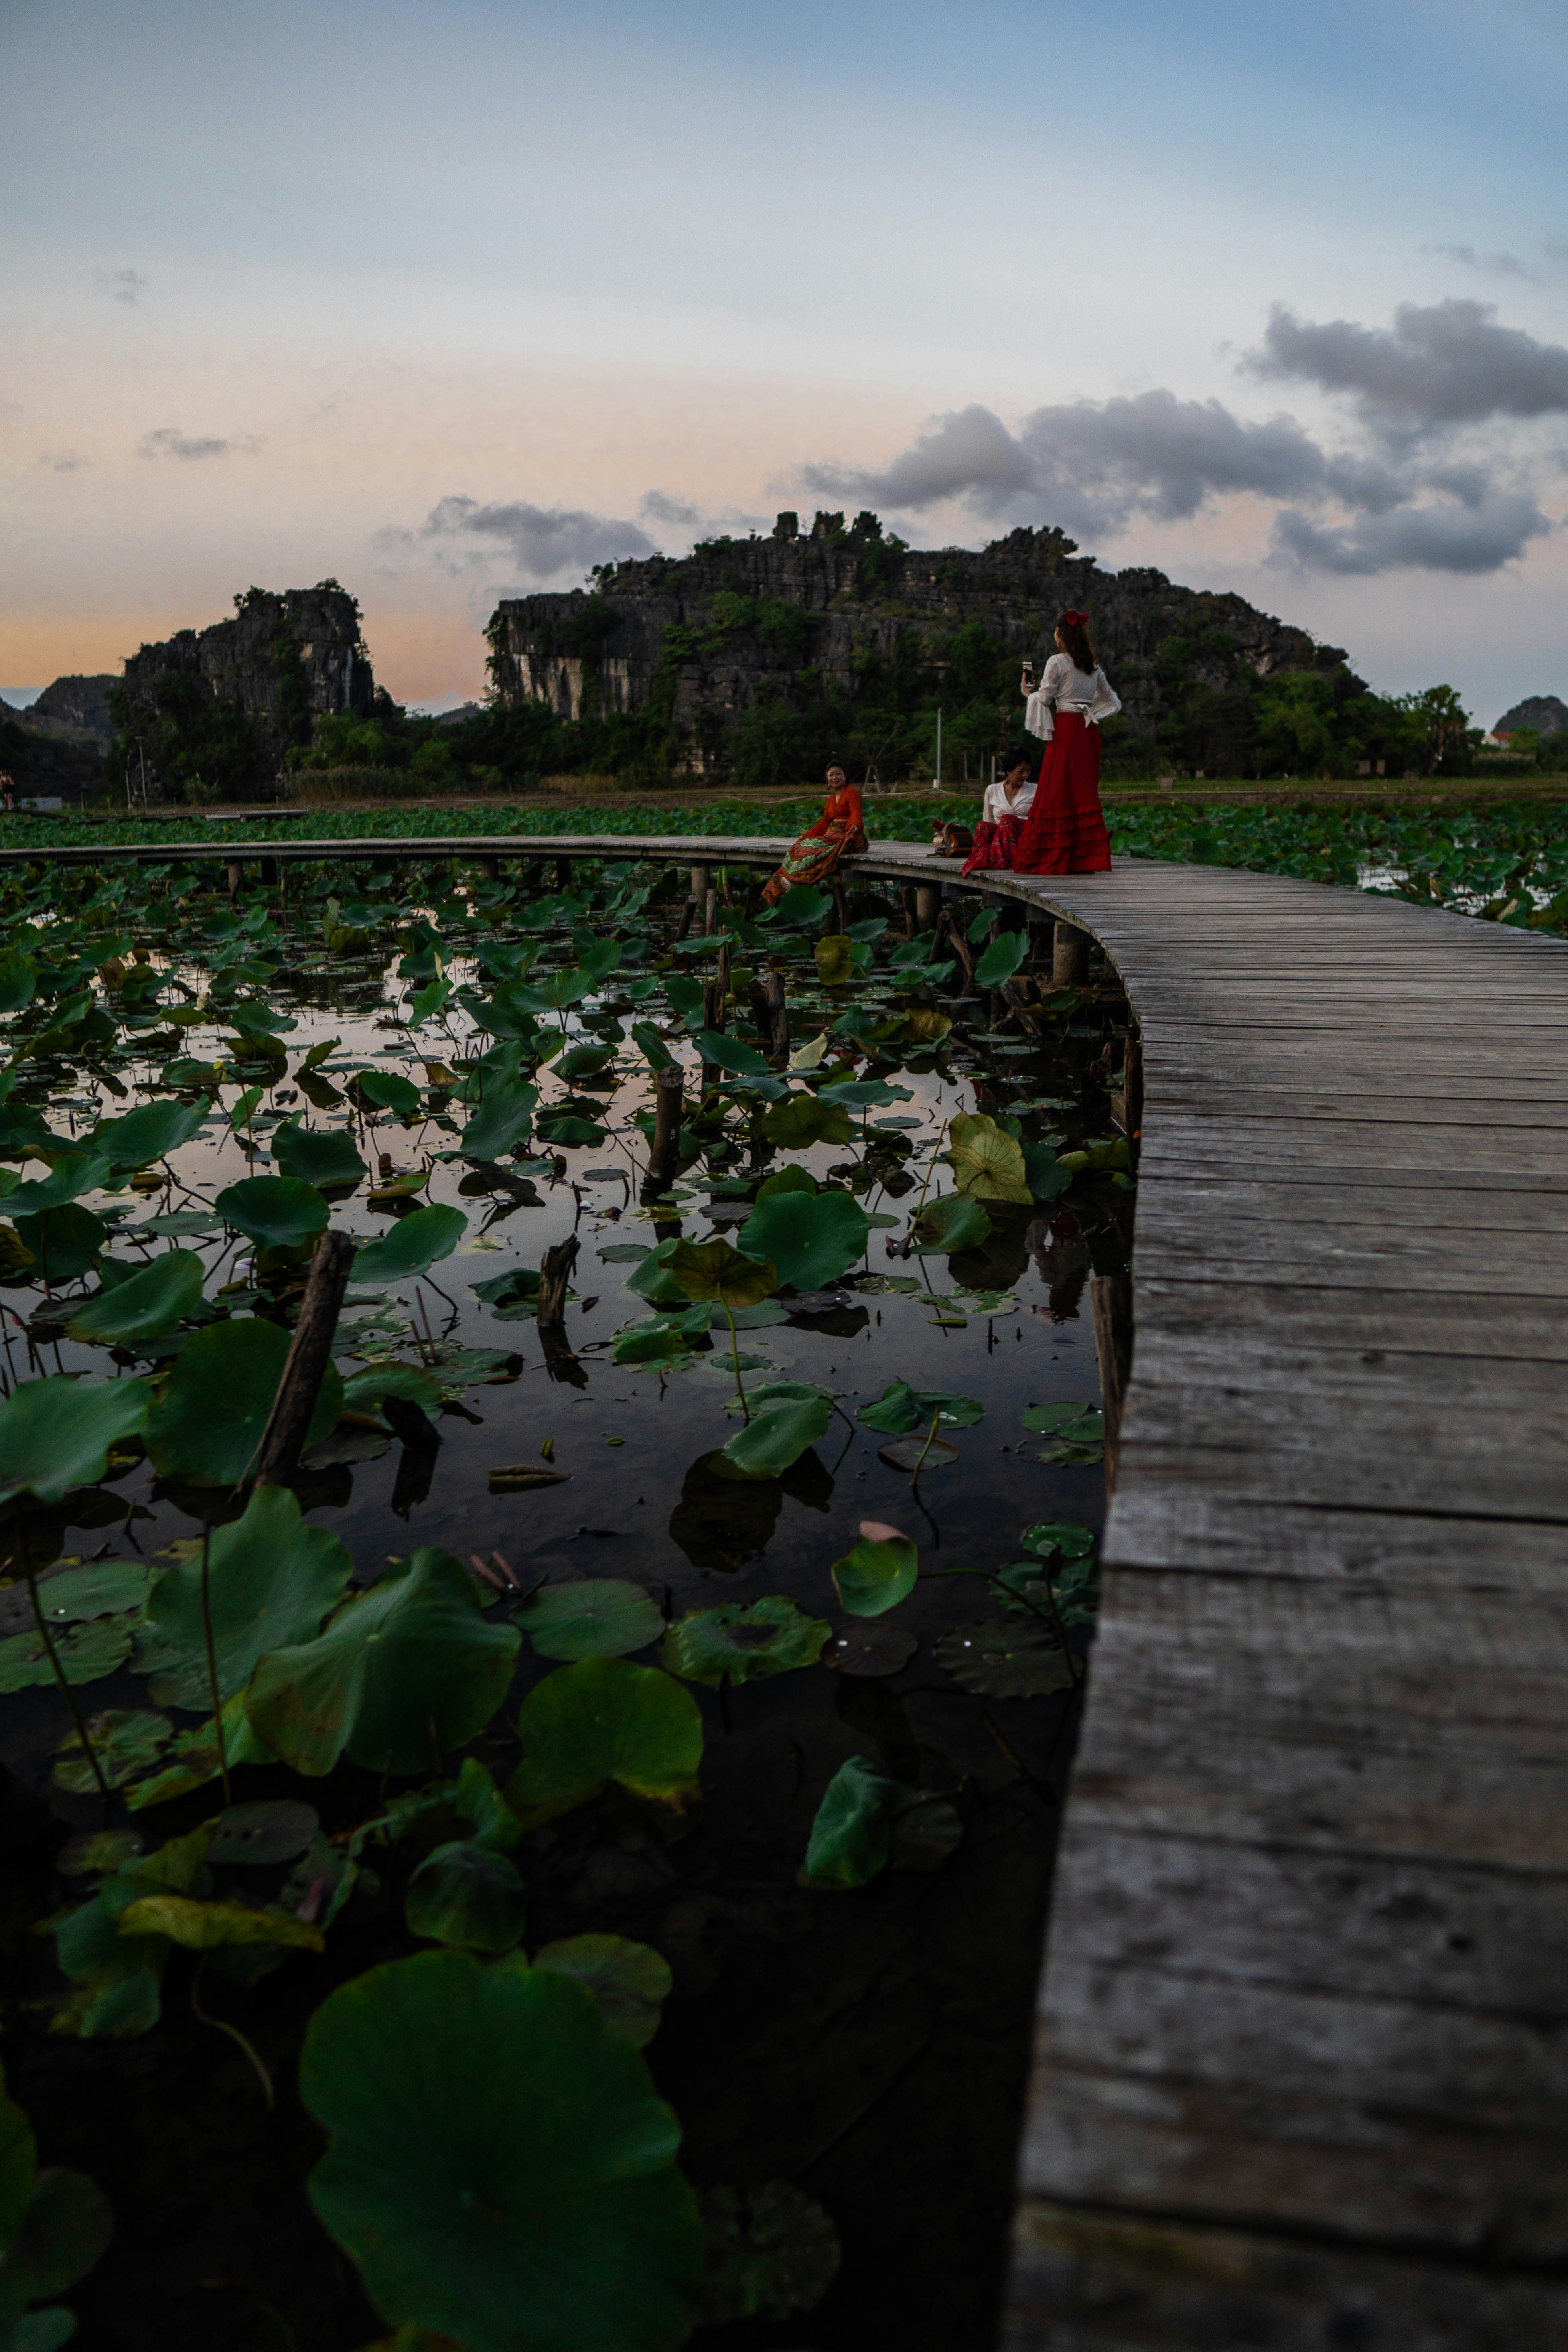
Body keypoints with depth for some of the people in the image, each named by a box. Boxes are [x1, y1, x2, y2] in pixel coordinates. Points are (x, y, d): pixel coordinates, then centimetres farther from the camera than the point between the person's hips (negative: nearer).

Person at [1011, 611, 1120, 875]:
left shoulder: (1057, 662, -6)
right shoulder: (1093, 665, 14)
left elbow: (1045, 698, -5)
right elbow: (1110, 700, 17)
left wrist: (1028, 693, 13)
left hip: (1067, 727, -6)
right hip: (1090, 730, 6)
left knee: (1058, 791, -4)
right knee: (1086, 791, 8)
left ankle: (1055, 859, -6)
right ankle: (1087, 857, 4)